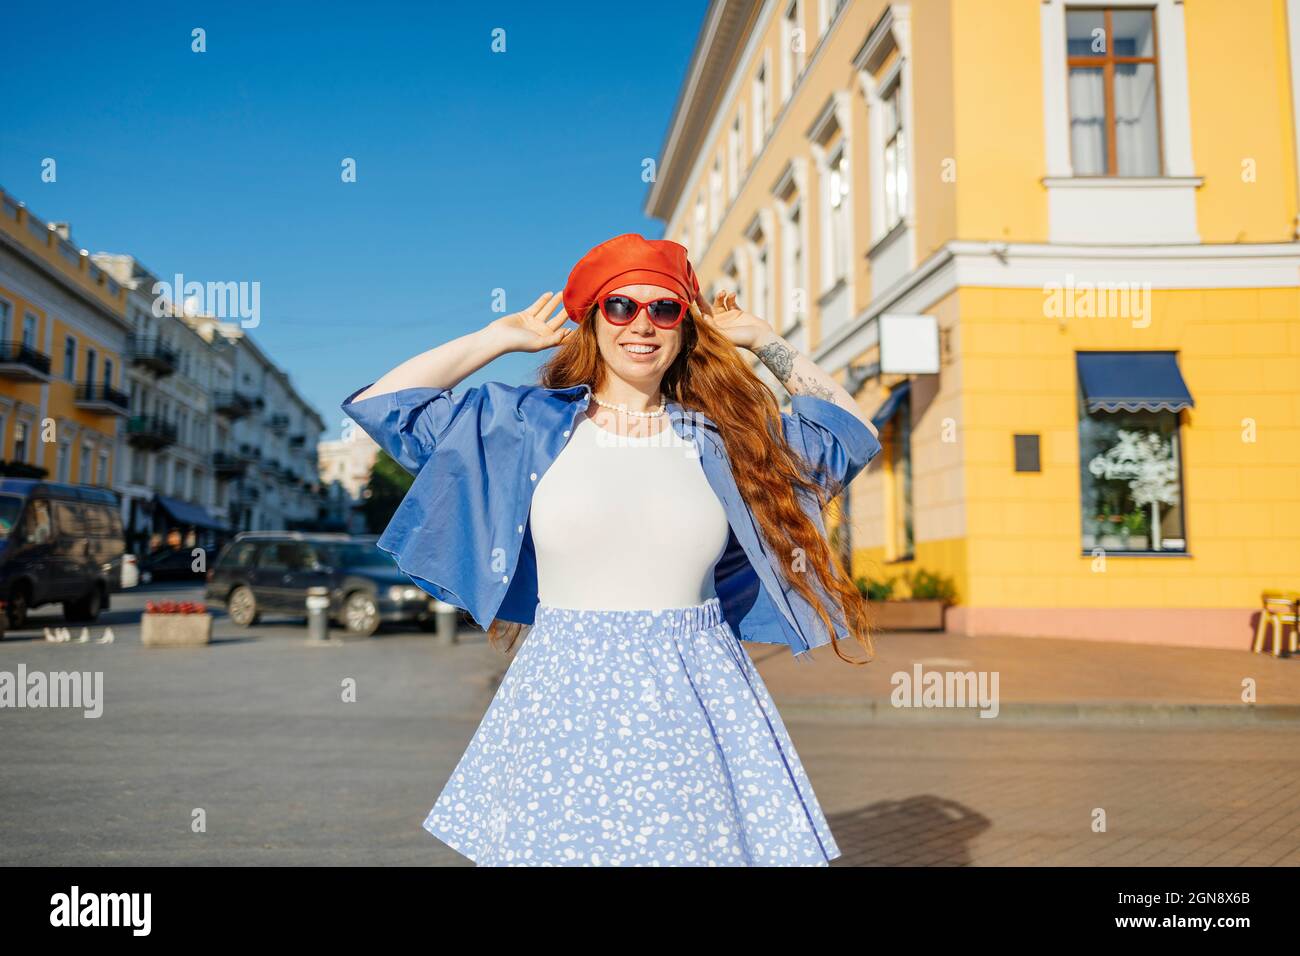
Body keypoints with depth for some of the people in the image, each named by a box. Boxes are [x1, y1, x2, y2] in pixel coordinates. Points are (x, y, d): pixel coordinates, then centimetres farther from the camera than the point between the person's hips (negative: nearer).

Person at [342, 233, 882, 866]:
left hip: (698, 704, 1)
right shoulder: (528, 423, 4)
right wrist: (498, 338, 8)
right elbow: (381, 405, 4)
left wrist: (765, 342, 14)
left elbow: (851, 432, 19)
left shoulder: (722, 435, 8)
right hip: (566, 698, -1)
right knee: (556, 842, 5)